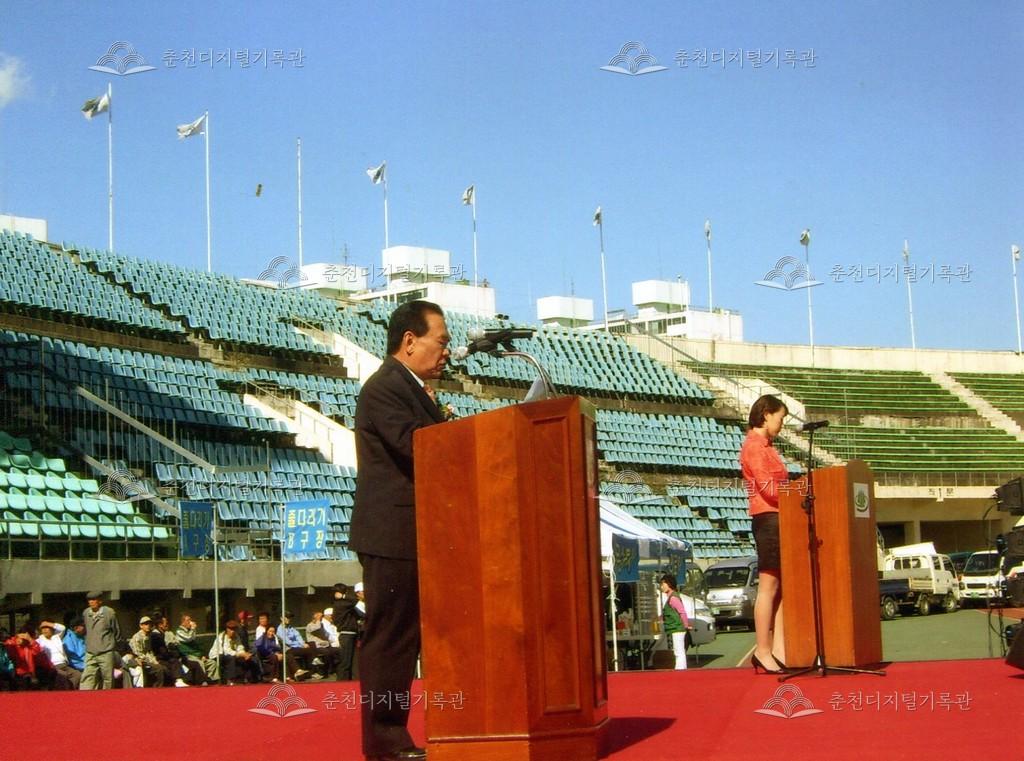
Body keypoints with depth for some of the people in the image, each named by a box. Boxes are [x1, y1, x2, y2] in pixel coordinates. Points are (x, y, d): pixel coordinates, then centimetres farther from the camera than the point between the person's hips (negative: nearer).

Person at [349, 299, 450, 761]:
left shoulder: (411, 389, 20)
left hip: (410, 536, 10)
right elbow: (419, 448, -25)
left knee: (400, 637, 12)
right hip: (392, 535, -10)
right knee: (389, 637, -6)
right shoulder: (384, 388, -13)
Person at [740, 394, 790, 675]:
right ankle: (763, 651, -9)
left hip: (775, 519, 10)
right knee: (768, 586, -10)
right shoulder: (754, 446, -8)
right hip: (768, 518, -10)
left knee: (776, 587, 7)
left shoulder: (764, 446, 22)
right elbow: (768, 488, -16)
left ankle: (768, 648, 8)